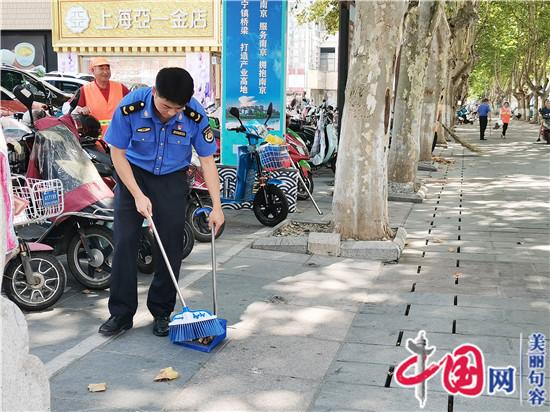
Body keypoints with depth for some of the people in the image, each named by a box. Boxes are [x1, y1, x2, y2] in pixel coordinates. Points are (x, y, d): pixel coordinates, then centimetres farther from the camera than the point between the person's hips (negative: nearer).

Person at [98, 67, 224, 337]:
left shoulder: (195, 115, -21)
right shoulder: (130, 107, -24)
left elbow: (207, 160, -11)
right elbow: (117, 153, -13)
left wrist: (216, 206, -14)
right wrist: (138, 195, -18)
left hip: (172, 178, 1)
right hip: (133, 174, 0)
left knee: (171, 246, -1)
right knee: (124, 241, -6)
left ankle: (162, 312, 13)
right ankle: (121, 313, 4)